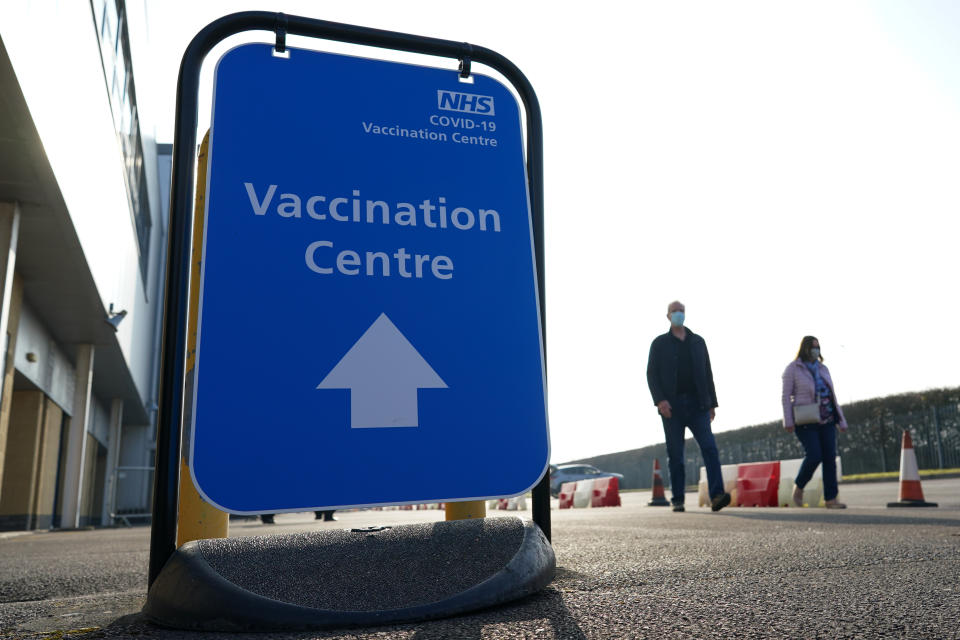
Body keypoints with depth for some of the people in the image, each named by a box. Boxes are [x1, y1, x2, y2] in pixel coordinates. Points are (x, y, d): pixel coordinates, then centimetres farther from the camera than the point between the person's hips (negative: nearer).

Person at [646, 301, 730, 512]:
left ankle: (716, 497, -23)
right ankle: (678, 501, 8)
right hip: (672, 407, -1)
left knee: (709, 448, -16)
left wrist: (712, 403, 6)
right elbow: (651, 375, -1)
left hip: (697, 406, 2)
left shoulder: (698, 342, 13)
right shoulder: (659, 343, 6)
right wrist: (659, 400, -16)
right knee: (675, 455, 0)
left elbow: (707, 374, 13)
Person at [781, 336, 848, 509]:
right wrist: (788, 421, -15)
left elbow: (832, 395, 15)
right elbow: (786, 396, -6)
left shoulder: (822, 368, 13)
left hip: (826, 420, 5)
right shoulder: (792, 369, -2)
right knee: (814, 455, -16)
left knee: (830, 457, -2)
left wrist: (841, 420, 11)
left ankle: (830, 499, 1)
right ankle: (798, 486, 9)